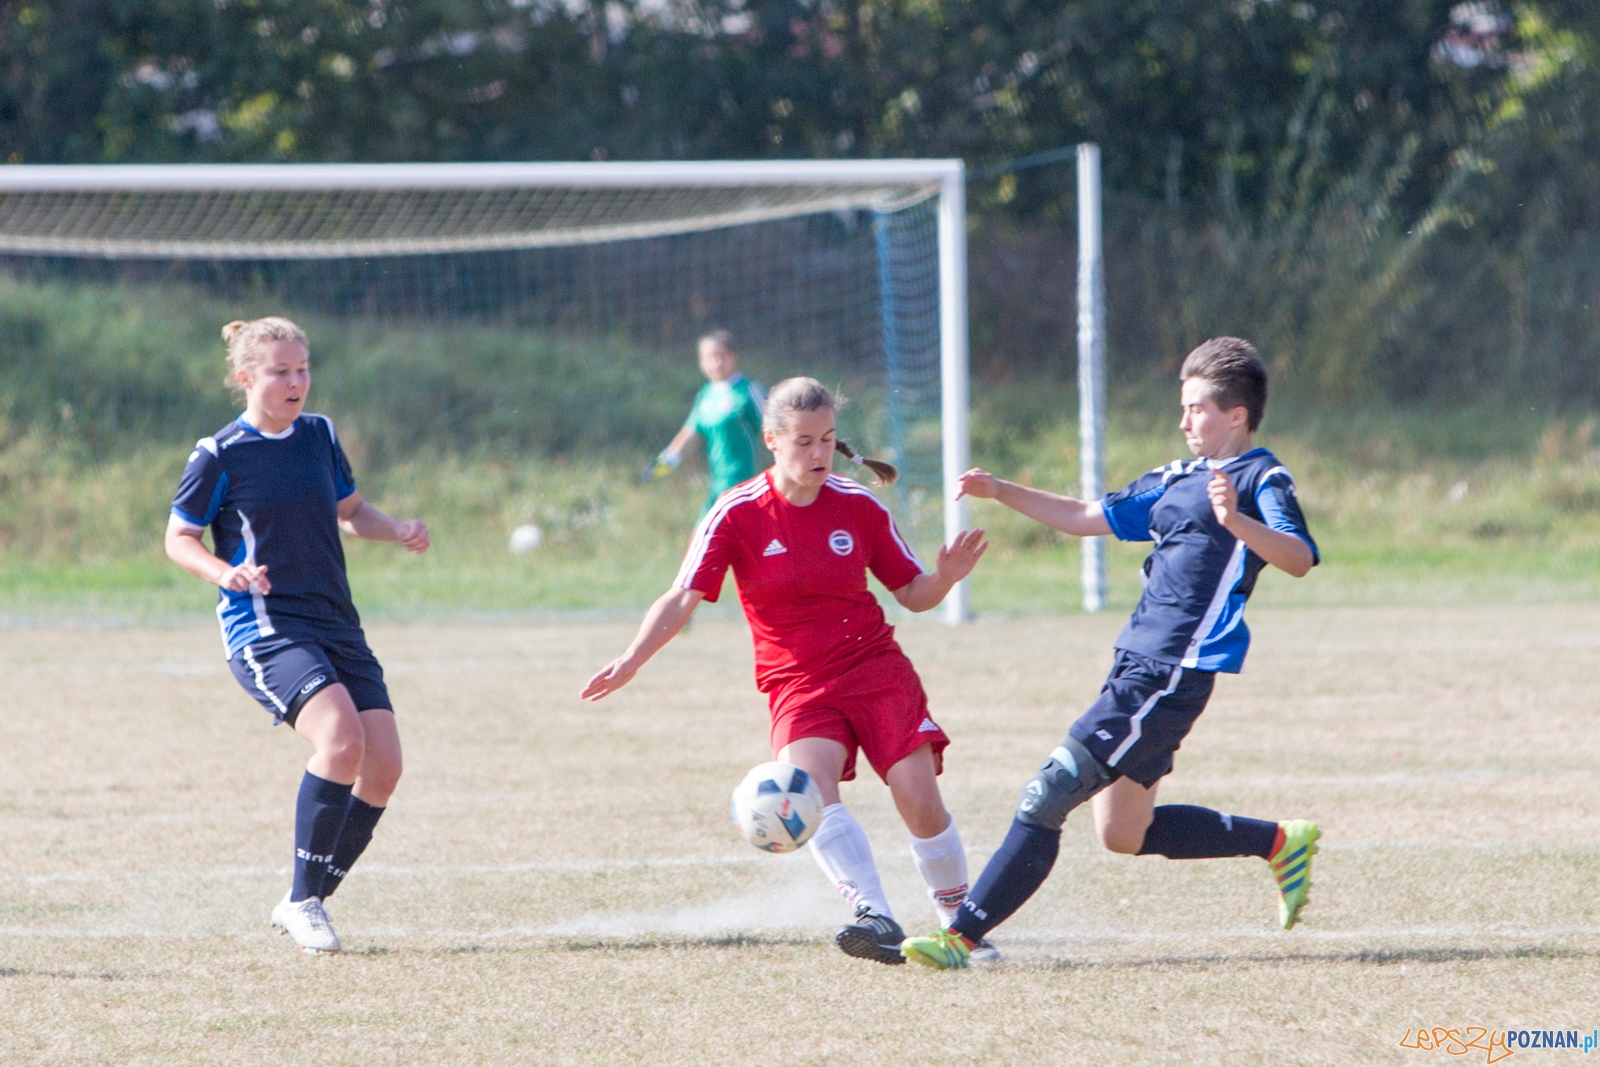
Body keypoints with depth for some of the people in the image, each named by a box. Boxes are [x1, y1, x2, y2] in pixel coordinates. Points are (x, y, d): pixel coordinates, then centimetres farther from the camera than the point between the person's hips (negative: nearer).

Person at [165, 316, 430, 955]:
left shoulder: (320, 436, 11)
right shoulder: (220, 455, -5)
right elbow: (179, 539, 2)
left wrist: (399, 532, 5)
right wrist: (225, 573, -18)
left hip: (335, 622, 7)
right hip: (263, 626, -7)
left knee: (383, 763, -6)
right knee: (341, 737, -28)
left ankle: (308, 902, 9)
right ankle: (303, 901, -17)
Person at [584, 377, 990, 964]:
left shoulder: (859, 507, 2)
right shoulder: (738, 514, -4)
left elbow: (912, 594, 10)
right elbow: (683, 599, -7)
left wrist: (946, 577, -12)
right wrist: (631, 661, -21)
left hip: (876, 668, 1)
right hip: (797, 685, -1)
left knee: (920, 800, -13)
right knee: (809, 783, -30)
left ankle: (962, 920, 9)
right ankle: (876, 920, -42)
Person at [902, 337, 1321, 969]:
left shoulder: (1261, 480, -6)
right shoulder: (1176, 481, 21)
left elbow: (1300, 559, -24)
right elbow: (1087, 518, 28)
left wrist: (1236, 521, -40)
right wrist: (1000, 492, 18)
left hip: (1173, 677, -10)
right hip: (1136, 665, 10)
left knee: (1050, 793, -13)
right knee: (1123, 834, 15)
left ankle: (964, 935, -12)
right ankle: (1279, 844, 26)